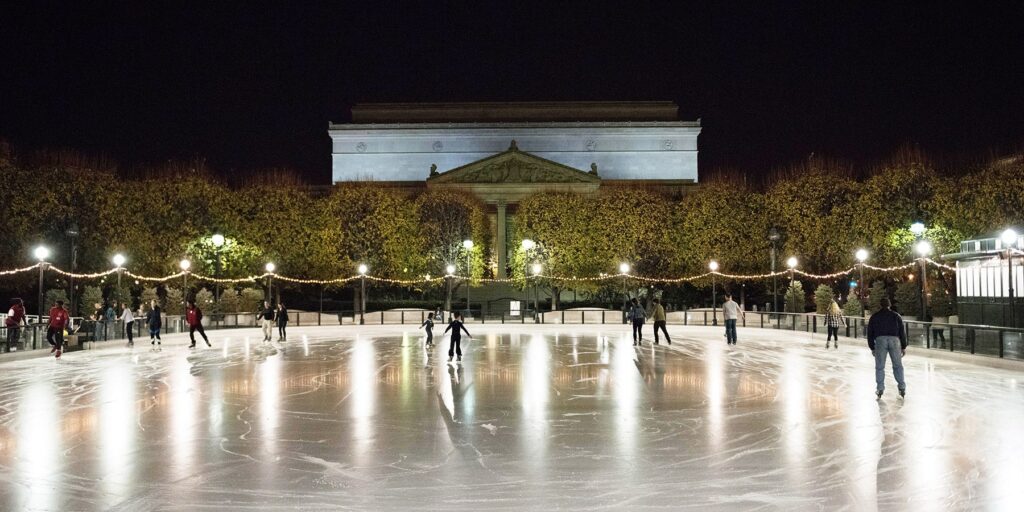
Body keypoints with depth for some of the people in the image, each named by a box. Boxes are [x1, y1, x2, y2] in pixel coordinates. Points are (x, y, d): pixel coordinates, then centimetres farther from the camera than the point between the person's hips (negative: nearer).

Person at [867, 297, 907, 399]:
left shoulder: (874, 317, 15)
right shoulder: (896, 316, 15)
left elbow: (870, 333, 14)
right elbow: (902, 332, 12)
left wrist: (872, 348, 19)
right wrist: (903, 347, 15)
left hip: (880, 340, 0)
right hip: (894, 340, 1)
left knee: (879, 366, 4)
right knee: (898, 365, 9)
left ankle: (880, 389, 2)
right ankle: (902, 388, 7)